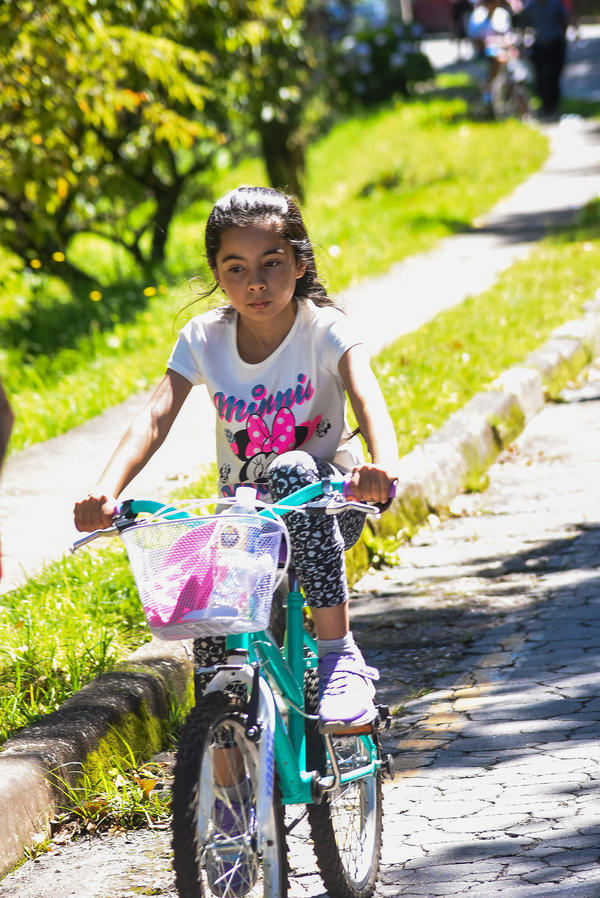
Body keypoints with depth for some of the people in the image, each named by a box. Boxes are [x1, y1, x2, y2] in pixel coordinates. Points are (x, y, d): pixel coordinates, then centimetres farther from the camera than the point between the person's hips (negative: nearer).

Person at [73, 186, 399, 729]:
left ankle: (341, 658, -34)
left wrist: (382, 464, -55)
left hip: (324, 505, -3)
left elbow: (367, 398, -32)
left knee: (291, 474, -37)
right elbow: (155, 420, -17)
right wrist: (105, 493, -36)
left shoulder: (325, 329, -13)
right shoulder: (204, 338, -5)